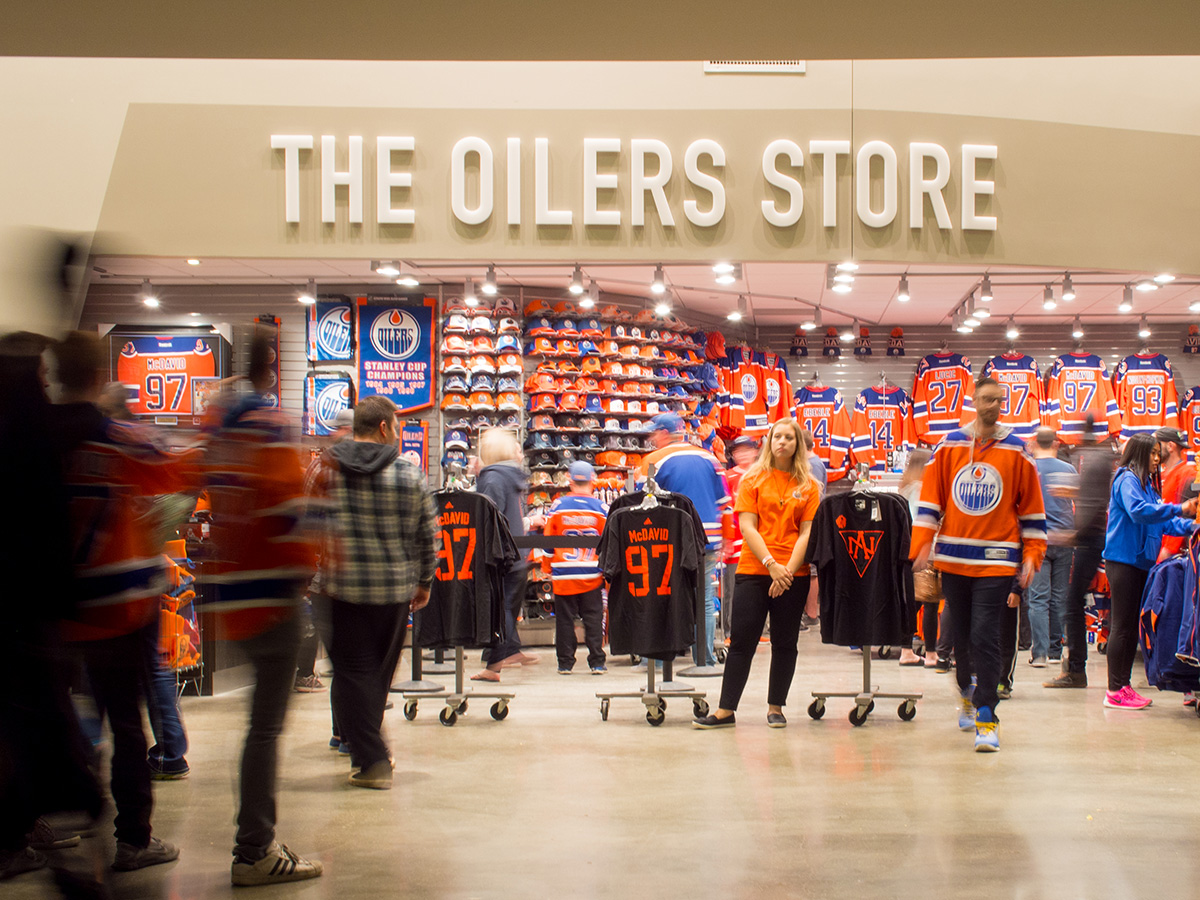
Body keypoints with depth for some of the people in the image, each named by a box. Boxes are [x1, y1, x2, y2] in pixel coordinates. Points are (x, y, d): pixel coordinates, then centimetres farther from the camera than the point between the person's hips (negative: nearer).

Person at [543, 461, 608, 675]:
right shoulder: (600, 508, -1)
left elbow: (547, 541, 2)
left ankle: (565, 663, 11)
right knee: (593, 619, 6)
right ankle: (597, 663, 4)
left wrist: (547, 569, 12)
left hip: (562, 576, 0)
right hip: (592, 576, 0)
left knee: (564, 619, 8)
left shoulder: (558, 506, -1)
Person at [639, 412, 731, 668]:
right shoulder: (709, 458, 8)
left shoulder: (654, 461, -4)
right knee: (705, 602, 9)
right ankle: (705, 659, 10)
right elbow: (723, 501, 11)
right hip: (709, 542, 4)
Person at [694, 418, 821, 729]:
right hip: (753, 571, -1)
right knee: (741, 642, 0)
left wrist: (788, 569, -13)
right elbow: (747, 527, -3)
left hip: (793, 575, 1)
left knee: (785, 643, 6)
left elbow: (807, 532, 0)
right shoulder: (753, 479, 4)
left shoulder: (808, 485, 6)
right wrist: (771, 564, -14)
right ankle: (726, 711, 4)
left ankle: (775, 708, 18)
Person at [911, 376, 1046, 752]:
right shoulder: (949, 446, 5)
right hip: (953, 559, 2)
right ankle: (968, 693, 37)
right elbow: (930, 499, 5)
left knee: (985, 636, -10)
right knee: (961, 634, 13)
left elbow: (1031, 508, 6)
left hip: (996, 561, -2)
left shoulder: (1016, 451, 2)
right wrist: (922, 546, -4)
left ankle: (987, 719, -6)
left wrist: (1031, 555, 0)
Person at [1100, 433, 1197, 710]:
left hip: (1140, 562, 9)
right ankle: (1115, 691, -4)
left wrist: (1189, 525, 5)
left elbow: (1160, 520, 17)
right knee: (1122, 625, -7)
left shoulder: (1147, 484, 18)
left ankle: (1123, 685, 18)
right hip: (1123, 560, -9)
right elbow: (1138, 511, -25)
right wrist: (1178, 509, -24)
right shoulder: (1126, 479, -9)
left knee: (1131, 625, 12)